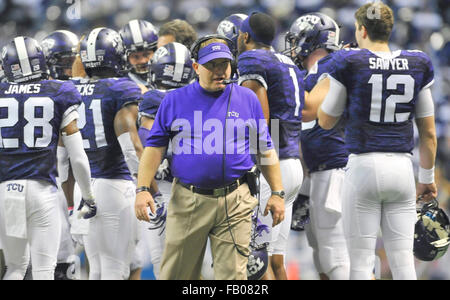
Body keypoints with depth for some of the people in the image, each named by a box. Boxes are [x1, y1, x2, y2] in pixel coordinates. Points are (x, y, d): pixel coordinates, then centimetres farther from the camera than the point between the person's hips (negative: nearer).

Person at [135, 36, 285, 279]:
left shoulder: (247, 99, 9)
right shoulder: (175, 100, 7)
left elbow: (265, 150, 13)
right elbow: (155, 147, 5)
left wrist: (277, 194, 7)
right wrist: (142, 189, -6)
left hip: (234, 204, 0)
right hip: (186, 203, 0)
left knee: (233, 275, -2)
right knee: (175, 274, 3)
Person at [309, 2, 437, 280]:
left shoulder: (349, 63, -6)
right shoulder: (418, 65, 4)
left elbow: (326, 121, 5)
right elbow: (429, 133, 9)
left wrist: (329, 81, 18)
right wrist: (427, 178, 20)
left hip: (364, 166, -3)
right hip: (402, 167, 3)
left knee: (361, 260, 1)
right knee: (403, 260, 5)